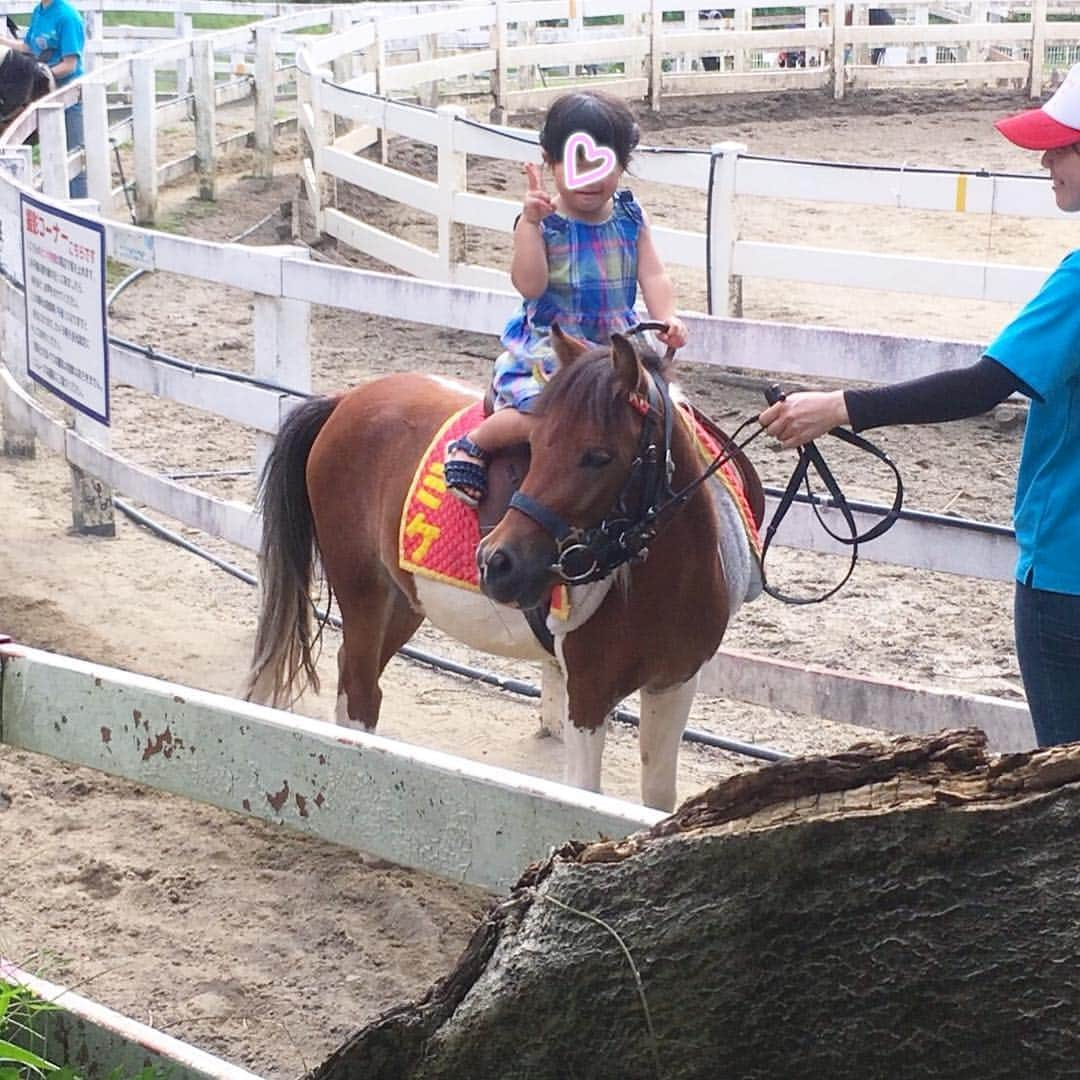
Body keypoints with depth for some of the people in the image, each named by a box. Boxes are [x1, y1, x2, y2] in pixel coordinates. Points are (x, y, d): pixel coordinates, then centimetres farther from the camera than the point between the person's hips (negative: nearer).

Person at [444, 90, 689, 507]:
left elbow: (653, 276, 0)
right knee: (538, 416, -28)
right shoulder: (541, 222, -8)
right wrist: (531, 221, -28)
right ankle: (472, 445, 0)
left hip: (618, 344, 5)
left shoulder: (631, 219, 6)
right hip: (548, 348, -5)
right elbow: (530, 285, -20)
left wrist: (667, 319, -19)